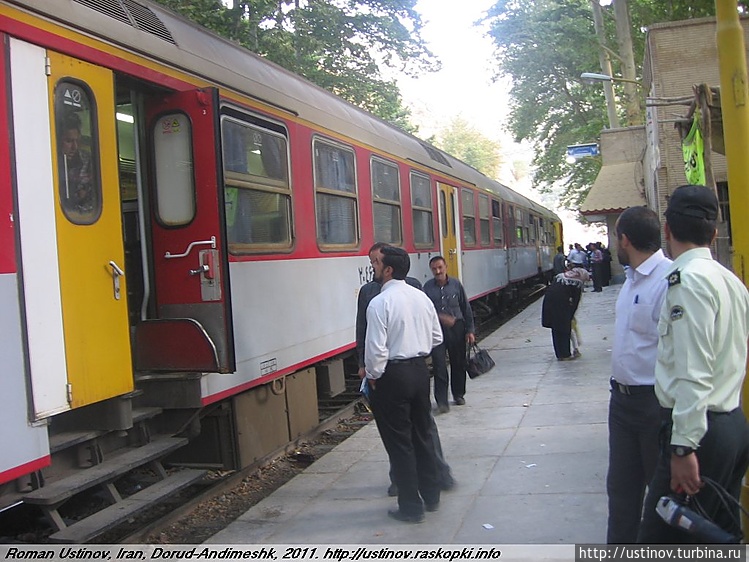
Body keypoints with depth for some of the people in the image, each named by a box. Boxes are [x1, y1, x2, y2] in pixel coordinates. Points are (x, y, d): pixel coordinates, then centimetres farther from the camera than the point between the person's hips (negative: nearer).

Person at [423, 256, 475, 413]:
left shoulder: (456, 284, 2)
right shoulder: (427, 287, -2)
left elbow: (466, 309, 7)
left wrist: (470, 331, 6)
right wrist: (441, 318, -20)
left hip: (456, 328, 2)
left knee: (458, 363, 12)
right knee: (439, 365, -8)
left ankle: (458, 395, 32)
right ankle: (442, 401, -3)